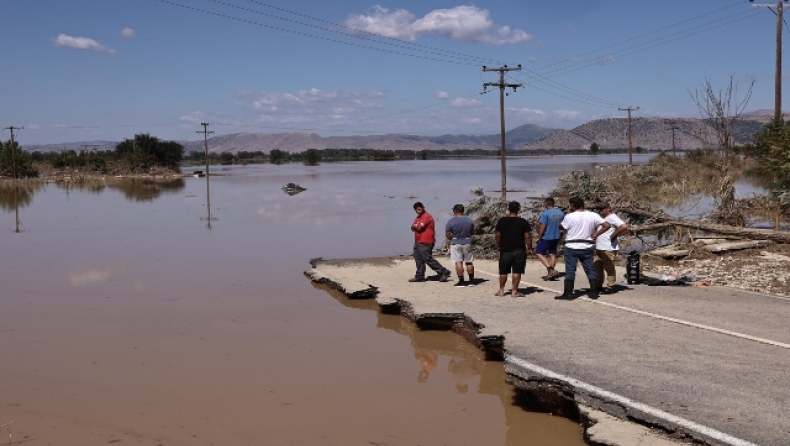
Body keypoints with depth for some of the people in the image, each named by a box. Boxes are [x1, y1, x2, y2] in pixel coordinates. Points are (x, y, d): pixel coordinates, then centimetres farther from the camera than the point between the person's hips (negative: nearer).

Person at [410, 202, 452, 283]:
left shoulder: (426, 216, -13)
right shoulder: (418, 217, 18)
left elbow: (419, 227, -21)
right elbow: (413, 228, 11)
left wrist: (415, 226, -1)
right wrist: (417, 226, -9)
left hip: (425, 242, -10)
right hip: (418, 242, 10)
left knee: (428, 259, -10)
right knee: (418, 259, 11)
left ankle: (444, 272, -7)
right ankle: (419, 276, 18)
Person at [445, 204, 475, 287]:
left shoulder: (451, 221, -10)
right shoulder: (469, 220, 1)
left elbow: (447, 235, -8)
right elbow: (472, 232, 11)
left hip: (456, 244, -3)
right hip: (467, 243, 3)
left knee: (458, 262, -1)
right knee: (469, 262, 11)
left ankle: (461, 281, -3)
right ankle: (471, 280, 15)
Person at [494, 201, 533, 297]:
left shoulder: (502, 221, -1)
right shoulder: (523, 222, -6)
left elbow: (497, 235, 2)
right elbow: (527, 236, -7)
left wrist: (498, 246, 15)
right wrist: (529, 248, 3)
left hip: (505, 250, 2)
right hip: (519, 250, -2)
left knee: (503, 271, 12)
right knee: (517, 271, 2)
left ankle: (501, 290, 17)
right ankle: (514, 291, 2)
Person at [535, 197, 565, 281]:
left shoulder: (545, 213, -16)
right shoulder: (561, 213, 5)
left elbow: (542, 227, -17)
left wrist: (538, 238, -9)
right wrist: (560, 235, 23)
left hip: (546, 237, -7)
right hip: (557, 237, 7)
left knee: (539, 253, 2)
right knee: (552, 253, 16)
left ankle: (550, 270, -14)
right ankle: (551, 273, 15)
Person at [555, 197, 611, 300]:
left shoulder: (570, 216, -10)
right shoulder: (593, 216, 1)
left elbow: (561, 226, 5)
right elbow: (607, 225, -2)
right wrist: (596, 234, 0)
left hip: (572, 247, -3)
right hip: (587, 247, 3)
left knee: (570, 271, 1)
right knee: (590, 270, 11)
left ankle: (568, 293, 2)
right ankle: (593, 293, 13)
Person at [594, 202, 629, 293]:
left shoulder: (612, 218, -11)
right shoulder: (602, 218, 18)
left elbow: (624, 226, -24)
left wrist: (613, 235, -17)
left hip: (609, 248, -10)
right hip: (599, 248, 10)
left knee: (609, 268, -3)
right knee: (597, 267, 11)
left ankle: (609, 287, 1)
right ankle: (598, 286, 19)